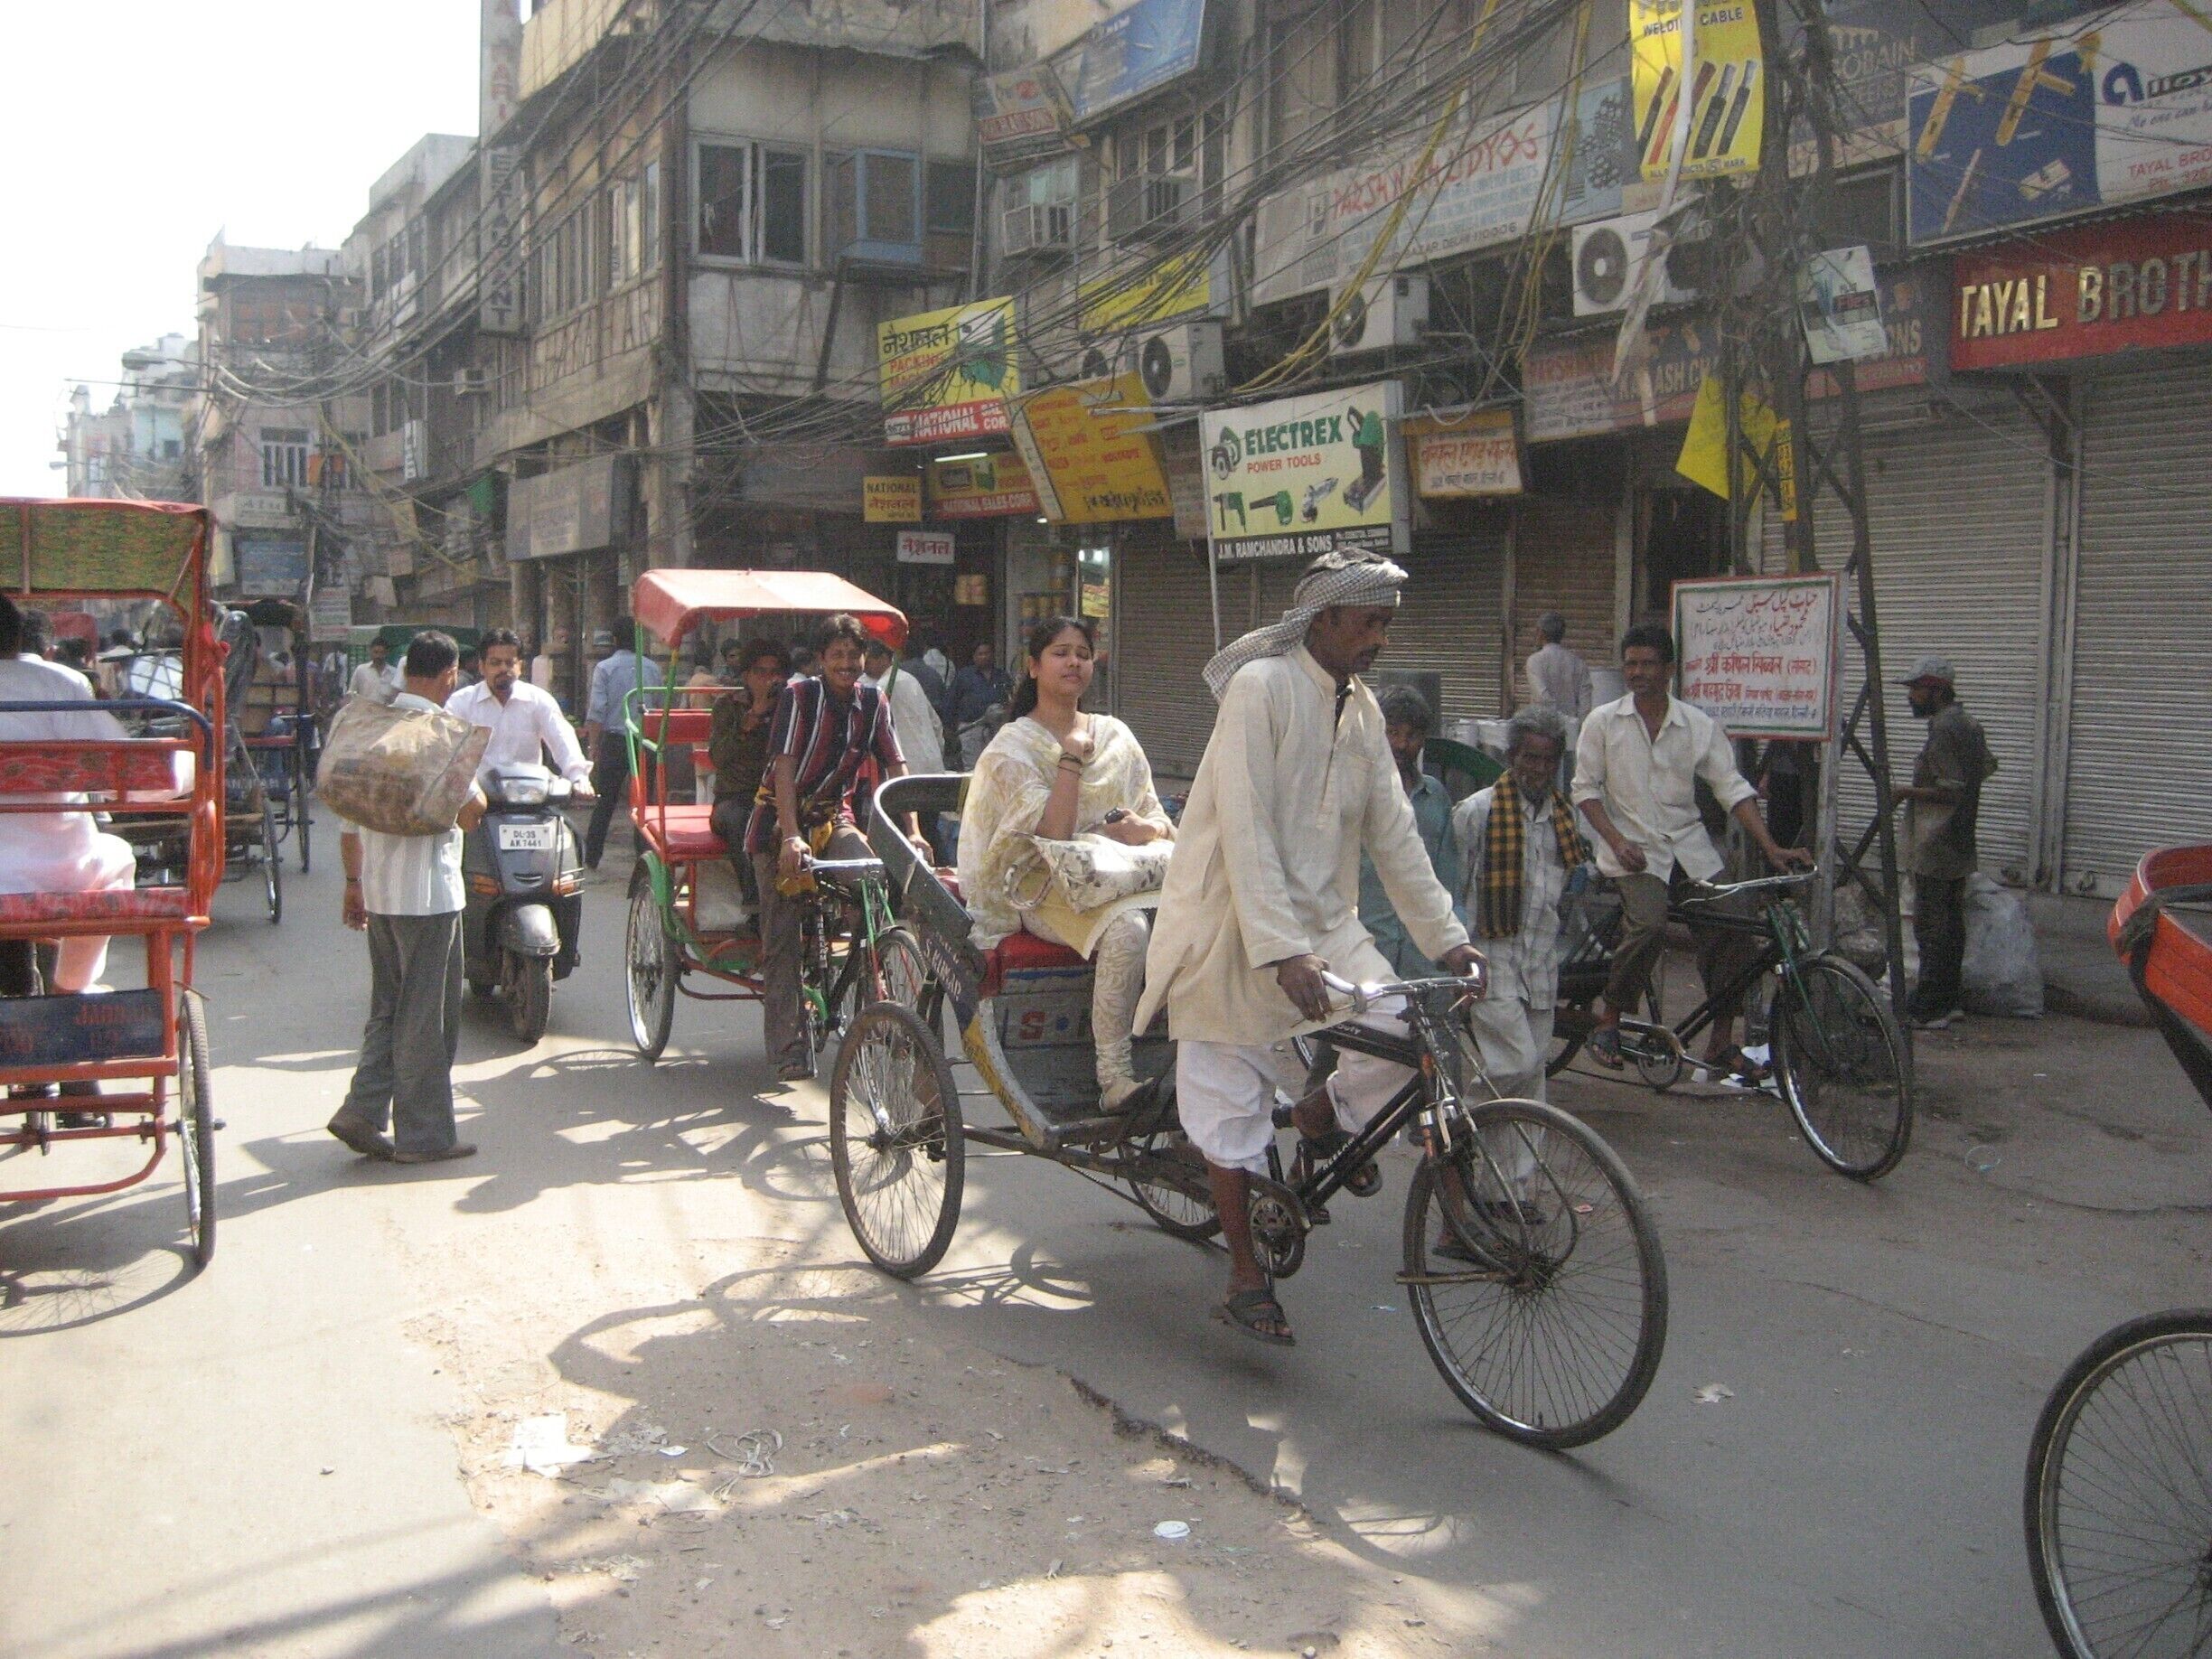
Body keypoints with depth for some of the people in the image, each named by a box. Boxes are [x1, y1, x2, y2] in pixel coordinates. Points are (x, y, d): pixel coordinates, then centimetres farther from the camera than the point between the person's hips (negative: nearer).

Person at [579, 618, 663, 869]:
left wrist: (592, 747, -5)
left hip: (614, 741, -2)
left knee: (604, 803, 5)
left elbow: (596, 713, -8)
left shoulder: (605, 668, -3)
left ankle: (591, 858, 8)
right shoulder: (652, 668, 5)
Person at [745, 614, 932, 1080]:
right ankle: (791, 1051, -2)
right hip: (780, 819, -3)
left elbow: (896, 768, -5)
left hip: (833, 817, 3)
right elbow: (785, 768, -22)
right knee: (782, 939, -6)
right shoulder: (799, 696, -15)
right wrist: (791, 837, -33)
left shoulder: (873, 702, -2)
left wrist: (913, 831, -18)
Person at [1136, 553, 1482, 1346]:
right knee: (1234, 1105, 1)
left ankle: (1321, 1119, 18)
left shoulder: (1361, 708, 8)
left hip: (1325, 920, 6)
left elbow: (1393, 831, 10)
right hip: (1232, 923, -6)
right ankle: (1245, 1280, 16)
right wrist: (1283, 950, -30)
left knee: (1400, 1033, -14)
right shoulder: (1261, 686, -16)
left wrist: (1446, 937, 3)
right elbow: (1246, 830, -23)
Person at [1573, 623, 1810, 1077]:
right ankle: (1609, 1019, -10)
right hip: (1634, 850, -3)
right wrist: (1617, 841, -13)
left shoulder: (1699, 725, 3)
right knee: (1649, 925, -29)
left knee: (1728, 928, -10)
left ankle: (1721, 1040, 6)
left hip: (1689, 846, 3)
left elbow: (1732, 788, -1)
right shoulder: (1603, 721, 0)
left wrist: (1771, 848, -11)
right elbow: (1585, 788, 1)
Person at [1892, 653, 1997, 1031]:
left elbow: (1953, 790, -21)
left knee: (1930, 927, -8)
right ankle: (1950, 1001, 19)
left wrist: (1908, 792, -14)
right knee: (1952, 923, 13)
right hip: (1960, 845, 10)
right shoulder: (1968, 723, 13)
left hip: (1934, 847, -10)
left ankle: (1928, 1010, -7)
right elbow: (1987, 767, 26)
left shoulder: (1943, 727, -17)